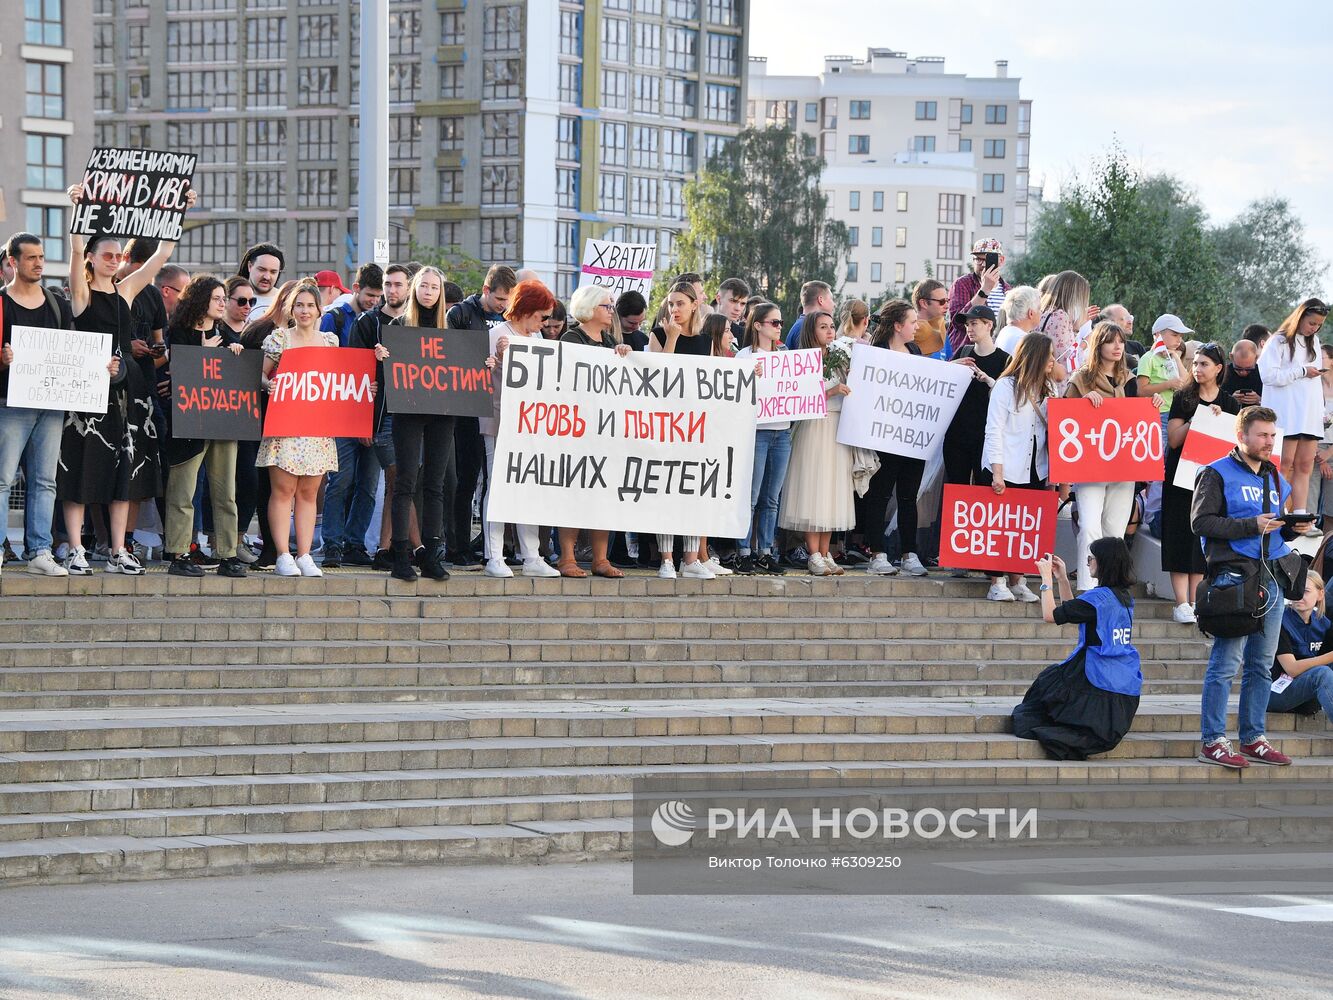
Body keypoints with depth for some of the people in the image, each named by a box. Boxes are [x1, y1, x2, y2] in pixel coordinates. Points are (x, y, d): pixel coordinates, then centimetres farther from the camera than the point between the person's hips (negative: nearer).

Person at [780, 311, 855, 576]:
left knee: (833, 490, 4)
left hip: (839, 431, 6)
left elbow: (853, 389, 18)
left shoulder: (840, 359, 14)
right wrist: (830, 392, -18)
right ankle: (814, 556, -6)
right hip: (814, 428, -6)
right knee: (813, 490, -7)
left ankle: (825, 553, 8)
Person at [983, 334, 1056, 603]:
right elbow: (994, 431, -8)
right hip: (1007, 471, -6)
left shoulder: (1046, 391, 14)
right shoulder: (1006, 386, -5)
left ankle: (1018, 582, 7)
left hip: (1034, 471, 6)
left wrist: (1053, 472, 5)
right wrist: (997, 472, -14)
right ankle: (997, 583, -1)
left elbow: (1051, 430, 14)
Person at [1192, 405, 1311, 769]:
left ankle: (1252, 738, 16)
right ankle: (1212, 742, -5)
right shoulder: (1217, 474, -2)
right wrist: (1252, 526, -16)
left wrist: (1294, 528, 4)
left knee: (1262, 665, 10)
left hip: (1273, 580, 7)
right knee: (1226, 663, -8)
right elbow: (1201, 521, -11)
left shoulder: (1275, 479, 20)